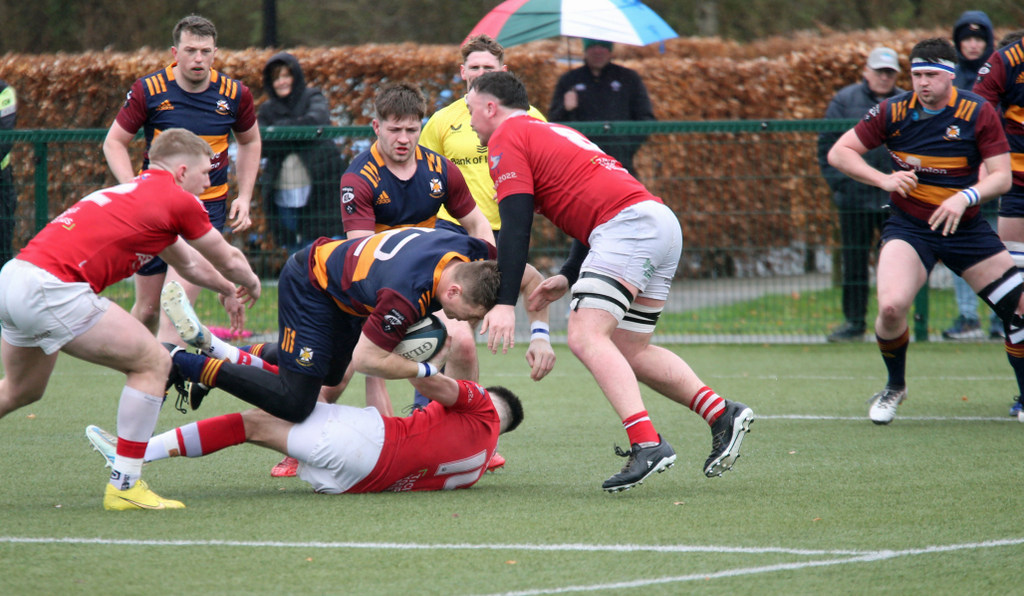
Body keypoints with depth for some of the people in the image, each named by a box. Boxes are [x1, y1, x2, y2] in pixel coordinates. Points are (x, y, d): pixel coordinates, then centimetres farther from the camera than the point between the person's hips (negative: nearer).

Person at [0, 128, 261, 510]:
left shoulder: (136, 191, 27)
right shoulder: (178, 201, 1)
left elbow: (188, 263, 45)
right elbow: (229, 261, 15)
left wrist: (227, 290, 59)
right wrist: (250, 284, 37)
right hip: (53, 289, -9)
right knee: (153, 363, 0)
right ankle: (124, 487, 0)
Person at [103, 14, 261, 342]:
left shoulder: (235, 94, -4)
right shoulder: (148, 91, -8)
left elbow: (250, 142, 15)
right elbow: (114, 142, 1)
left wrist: (244, 197, 6)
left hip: (208, 207, -1)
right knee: (147, 307, 7)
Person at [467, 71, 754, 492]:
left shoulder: (506, 138, 3)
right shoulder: (554, 134, 32)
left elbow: (515, 225, -7)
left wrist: (505, 303, -10)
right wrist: (568, 278, 24)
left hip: (629, 222, -9)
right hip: (663, 222, 10)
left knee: (586, 337, -17)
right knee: (629, 351, 16)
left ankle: (647, 443, -32)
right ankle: (722, 415, 7)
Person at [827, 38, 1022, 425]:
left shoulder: (978, 113, -9)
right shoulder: (894, 112, -8)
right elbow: (838, 153, -4)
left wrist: (965, 197, -28)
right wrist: (884, 179, -19)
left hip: (966, 228, 1)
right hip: (909, 227, -1)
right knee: (892, 305, -26)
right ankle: (894, 386, 3)